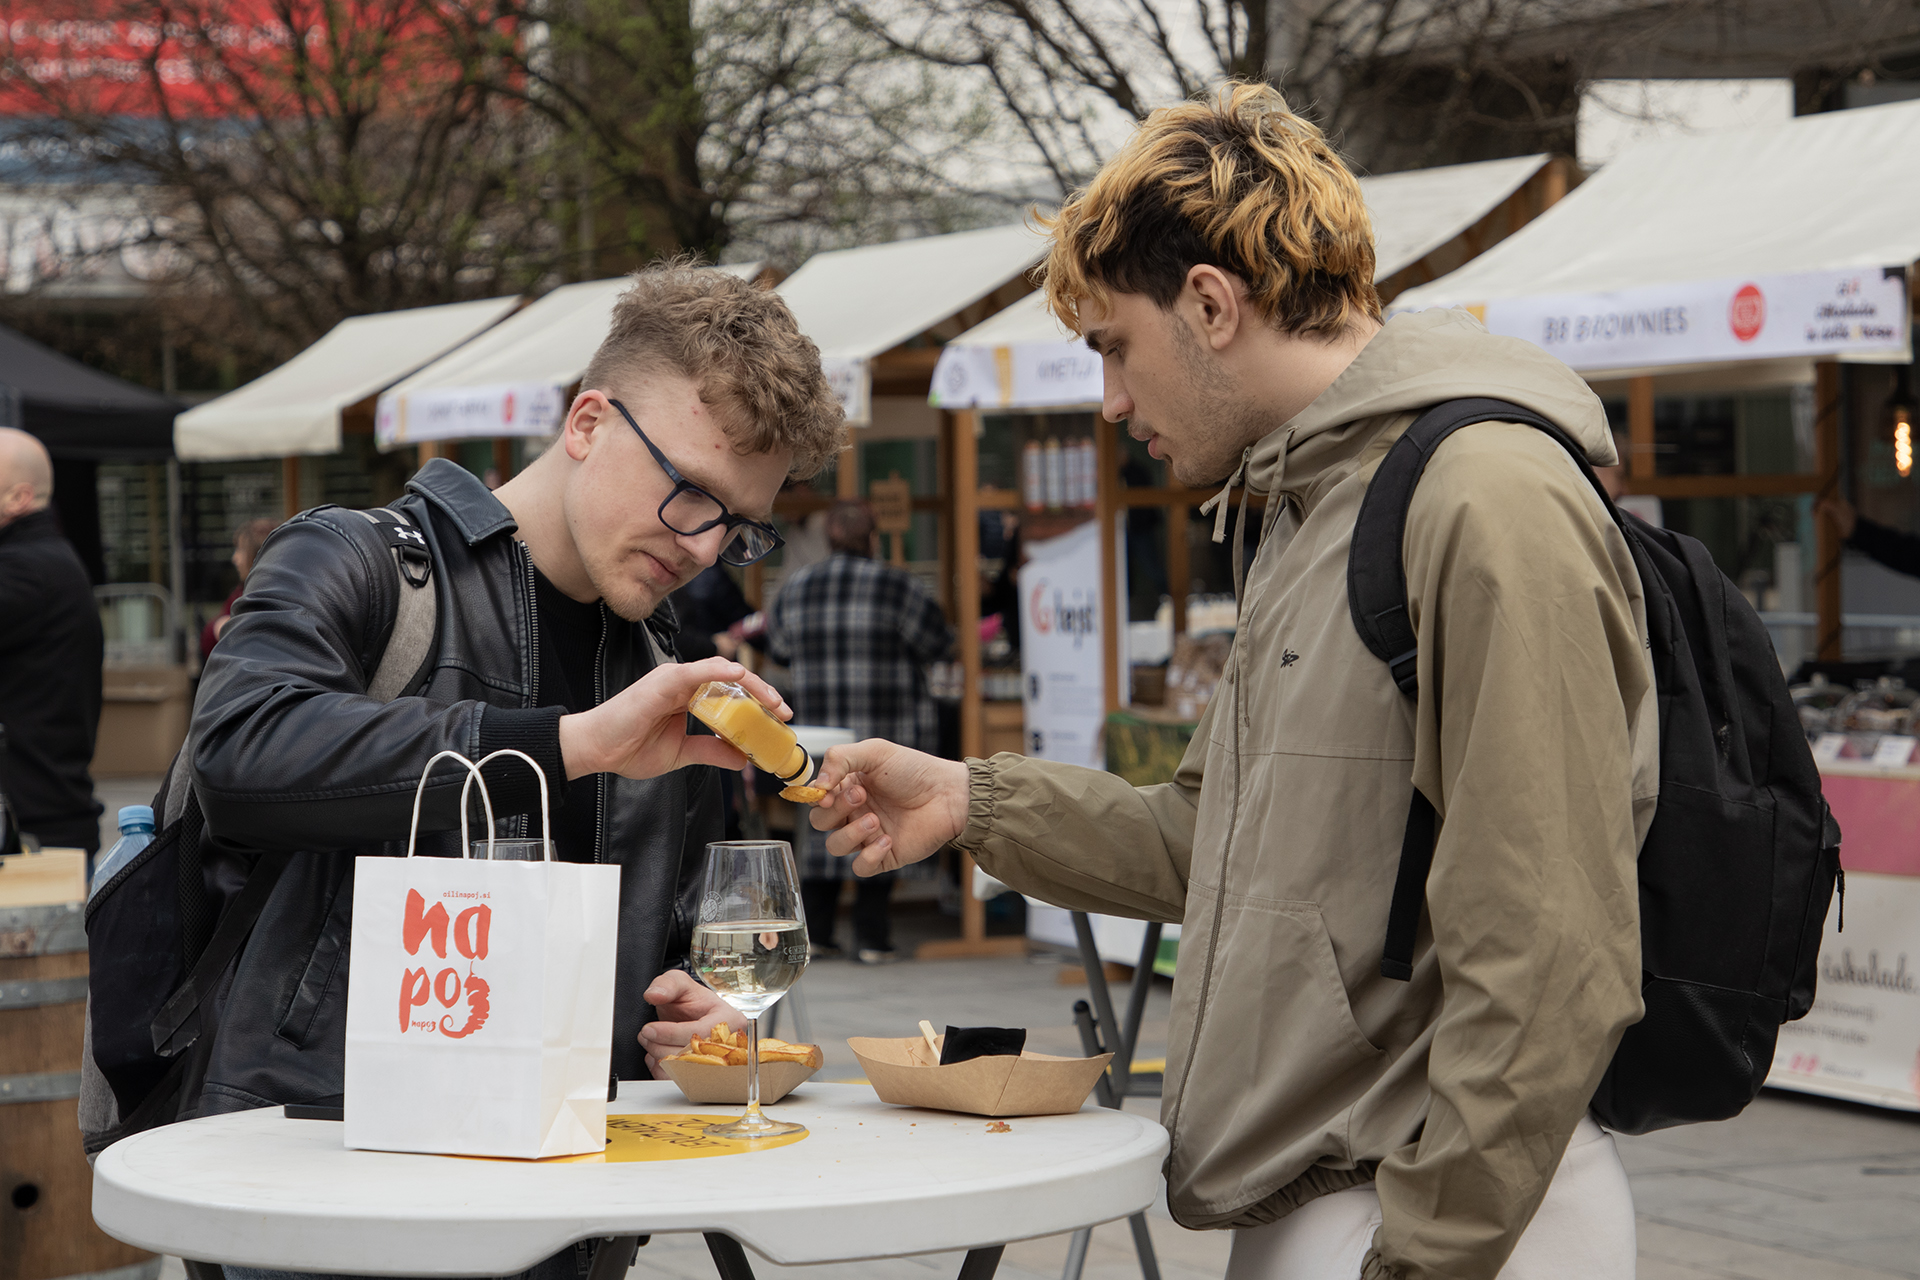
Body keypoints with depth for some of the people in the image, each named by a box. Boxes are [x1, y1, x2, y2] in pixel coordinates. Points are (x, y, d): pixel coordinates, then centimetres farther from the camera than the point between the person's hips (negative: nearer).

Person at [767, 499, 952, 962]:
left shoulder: (795, 589, 4)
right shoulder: (897, 586, -9)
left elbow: (781, 650, 15)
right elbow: (936, 643, -3)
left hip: (818, 728, 4)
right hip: (889, 730, -4)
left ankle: (814, 928, 10)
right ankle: (871, 936, 0)